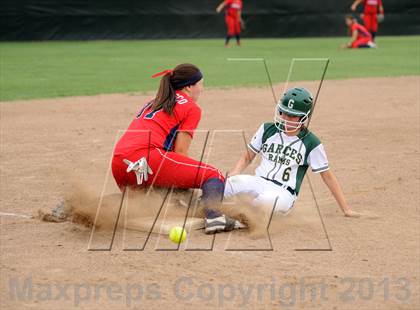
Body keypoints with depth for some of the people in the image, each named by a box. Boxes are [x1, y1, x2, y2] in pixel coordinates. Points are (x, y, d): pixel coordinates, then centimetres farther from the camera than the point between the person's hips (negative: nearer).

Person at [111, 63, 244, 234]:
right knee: (212, 175, -2)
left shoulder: (152, 103, 31)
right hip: (145, 158, -7)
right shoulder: (191, 107, 9)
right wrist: (184, 185, 6)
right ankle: (213, 216, -27)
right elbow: (180, 151, -1)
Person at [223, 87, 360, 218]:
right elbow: (248, 156, 17)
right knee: (230, 182, -32)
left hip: (284, 194, -3)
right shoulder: (267, 130, 9)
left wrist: (346, 209, 2)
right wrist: (234, 175, -4)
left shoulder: (311, 144, 0)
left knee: (268, 199, -39)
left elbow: (327, 176, 4)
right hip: (259, 182, 3)